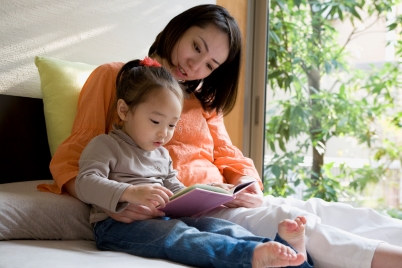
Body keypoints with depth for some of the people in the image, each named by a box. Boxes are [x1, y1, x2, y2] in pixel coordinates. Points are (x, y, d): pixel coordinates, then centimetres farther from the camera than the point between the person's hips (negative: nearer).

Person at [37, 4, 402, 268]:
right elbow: (71, 160, 1)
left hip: (220, 202, 6)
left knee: (311, 209, -17)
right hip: (168, 210, -5)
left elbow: (233, 161, 15)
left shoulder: (203, 100, 23)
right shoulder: (114, 77, 7)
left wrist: (248, 188, -9)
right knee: (282, 218, -28)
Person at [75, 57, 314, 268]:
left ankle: (281, 246, -39)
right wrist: (131, 193, -30)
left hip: (162, 220, 8)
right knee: (178, 235, -35)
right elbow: (86, 184, -13)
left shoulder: (162, 154, 25)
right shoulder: (106, 145, 0)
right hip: (119, 224, -7)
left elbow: (175, 188, 30)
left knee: (214, 225, -18)